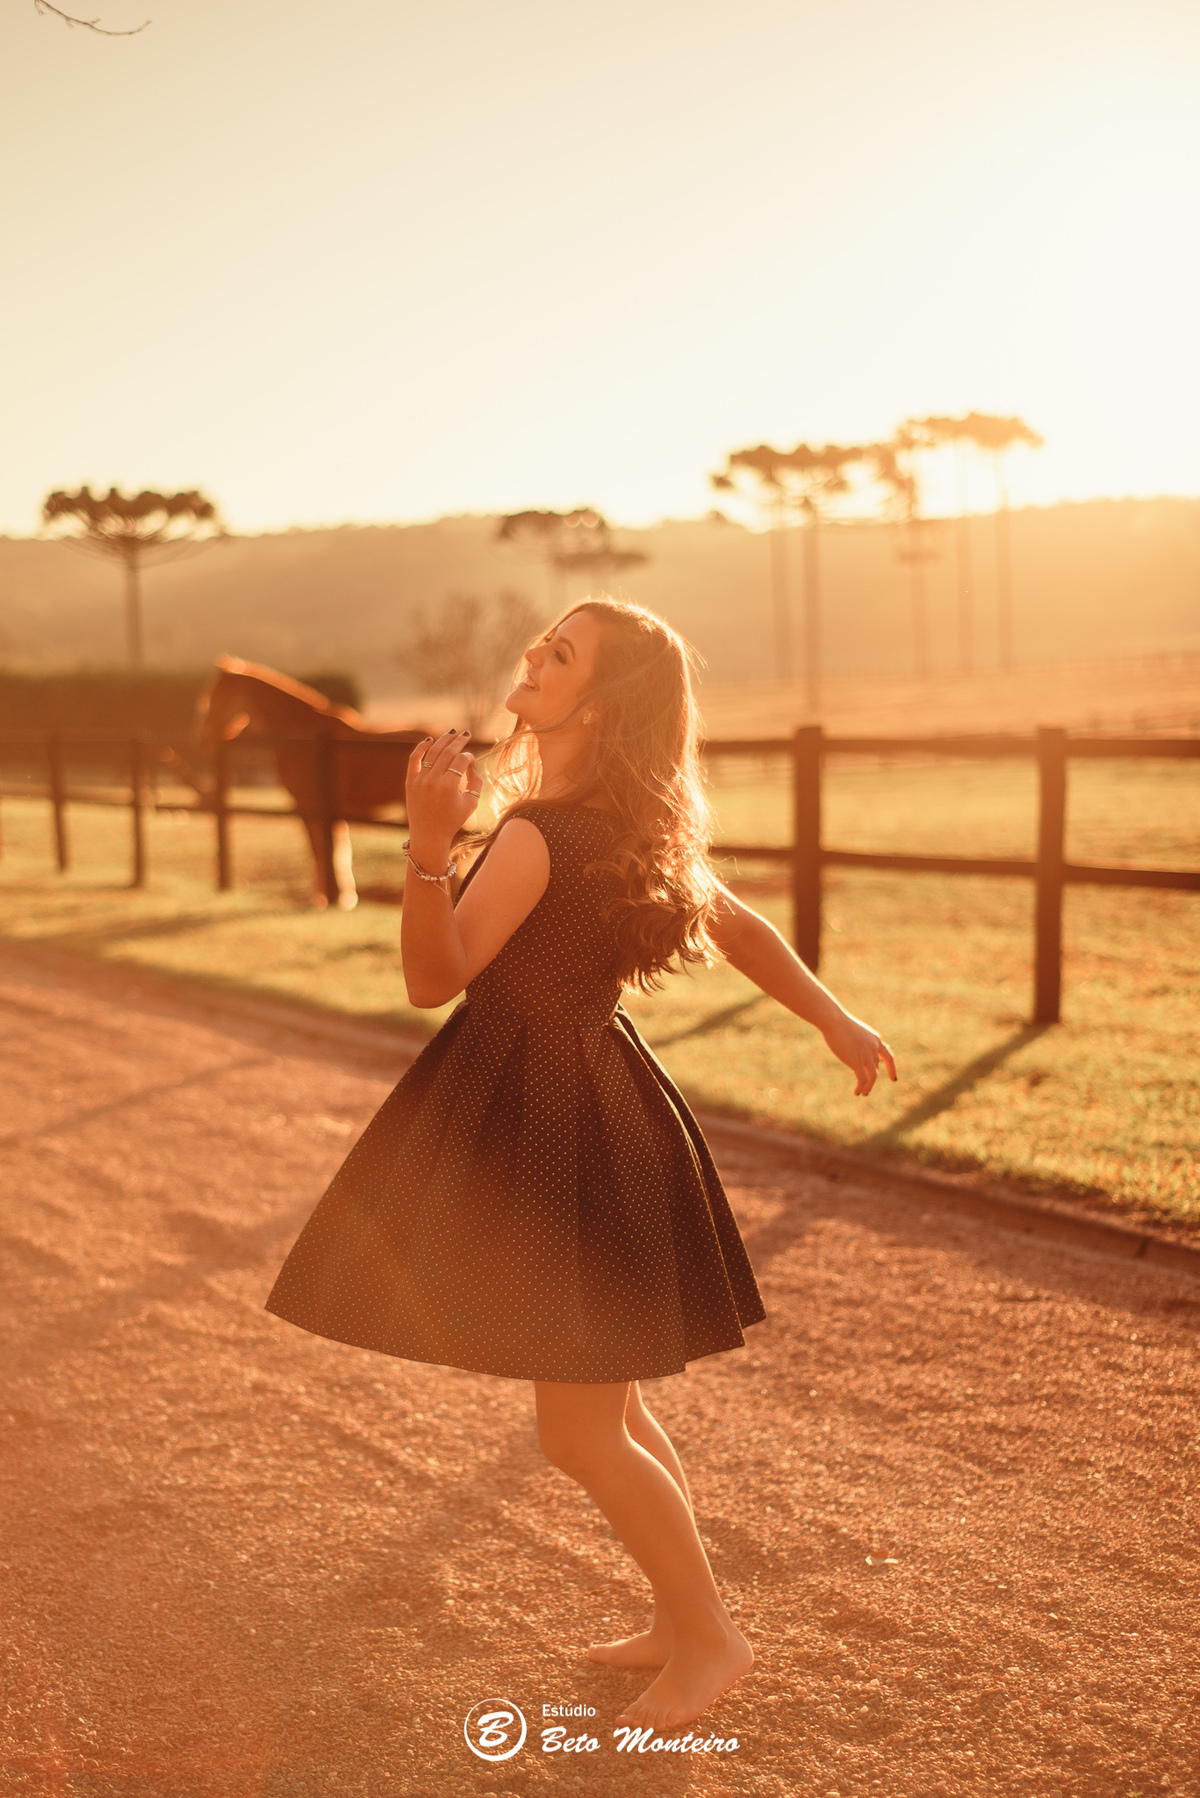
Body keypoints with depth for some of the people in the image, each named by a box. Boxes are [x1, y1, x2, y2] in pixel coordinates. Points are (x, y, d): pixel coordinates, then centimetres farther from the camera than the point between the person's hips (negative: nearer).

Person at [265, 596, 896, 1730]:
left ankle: (709, 1638, 18)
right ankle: (682, 1620, 33)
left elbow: (433, 976, -20)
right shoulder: (628, 822, 6)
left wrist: (429, 844, -34)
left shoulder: (541, 834, -23)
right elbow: (739, 927, 15)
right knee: (613, 1412, 20)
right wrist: (833, 1018, 27)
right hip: (584, 1103, 10)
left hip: (556, 1125, -9)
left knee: (578, 1433, 3)